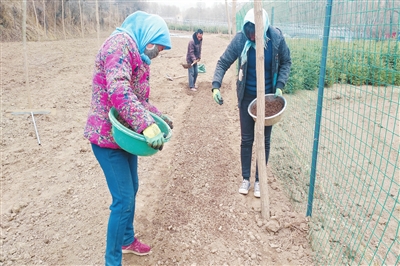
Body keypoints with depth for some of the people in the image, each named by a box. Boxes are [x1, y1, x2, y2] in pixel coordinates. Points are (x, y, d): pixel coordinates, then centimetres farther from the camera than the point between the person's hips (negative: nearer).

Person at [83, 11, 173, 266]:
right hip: (108, 136, -10)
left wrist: (158, 115, 8)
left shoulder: (136, 52, 15)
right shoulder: (121, 42, -16)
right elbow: (118, 89, -31)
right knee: (124, 199, -6)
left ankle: (127, 239, 39)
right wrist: (147, 124, -37)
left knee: (131, 189, 19)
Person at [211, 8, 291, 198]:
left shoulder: (276, 38, -14)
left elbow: (286, 62, 0)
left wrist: (280, 85, -12)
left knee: (264, 140, 7)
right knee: (246, 139, 8)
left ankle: (259, 180, 23)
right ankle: (245, 178, 24)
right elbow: (223, 62, -11)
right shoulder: (241, 39, -17)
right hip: (247, 96, 0)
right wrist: (216, 85, -25)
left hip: (268, 96, 1)